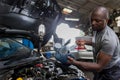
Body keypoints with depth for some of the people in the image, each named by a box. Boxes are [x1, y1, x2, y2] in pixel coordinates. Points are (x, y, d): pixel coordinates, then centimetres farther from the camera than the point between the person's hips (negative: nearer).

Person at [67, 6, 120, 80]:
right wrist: (85, 42, 0)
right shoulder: (97, 29, -7)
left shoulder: (109, 39, -36)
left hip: (111, 73, -8)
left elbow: (99, 67, -35)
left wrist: (75, 62, -42)